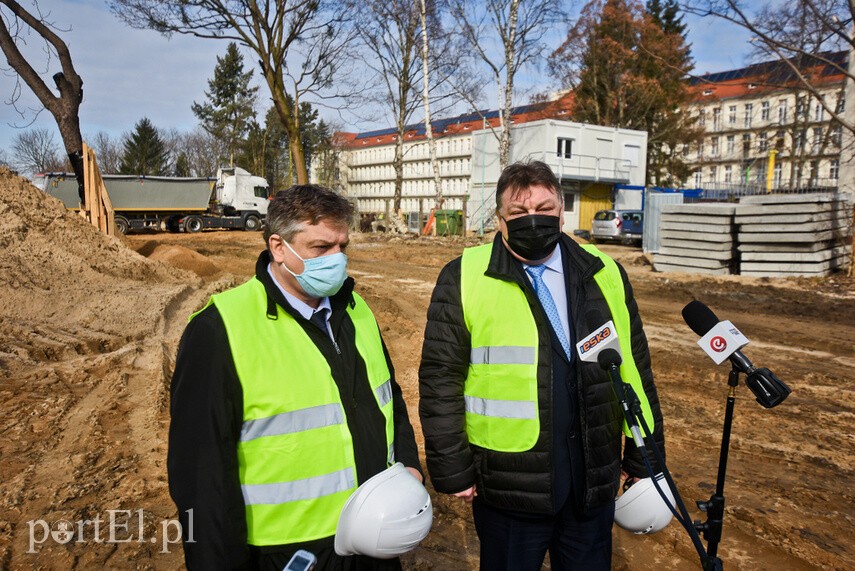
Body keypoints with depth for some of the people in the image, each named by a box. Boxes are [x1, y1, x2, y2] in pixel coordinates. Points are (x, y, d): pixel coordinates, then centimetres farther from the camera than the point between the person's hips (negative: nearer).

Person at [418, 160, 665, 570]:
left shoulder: (604, 274, 2)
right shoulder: (464, 279, -9)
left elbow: (635, 369, 7)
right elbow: (440, 379, -8)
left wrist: (644, 459, 10)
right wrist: (453, 471, -6)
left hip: (595, 481, 4)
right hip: (508, 486, -3)